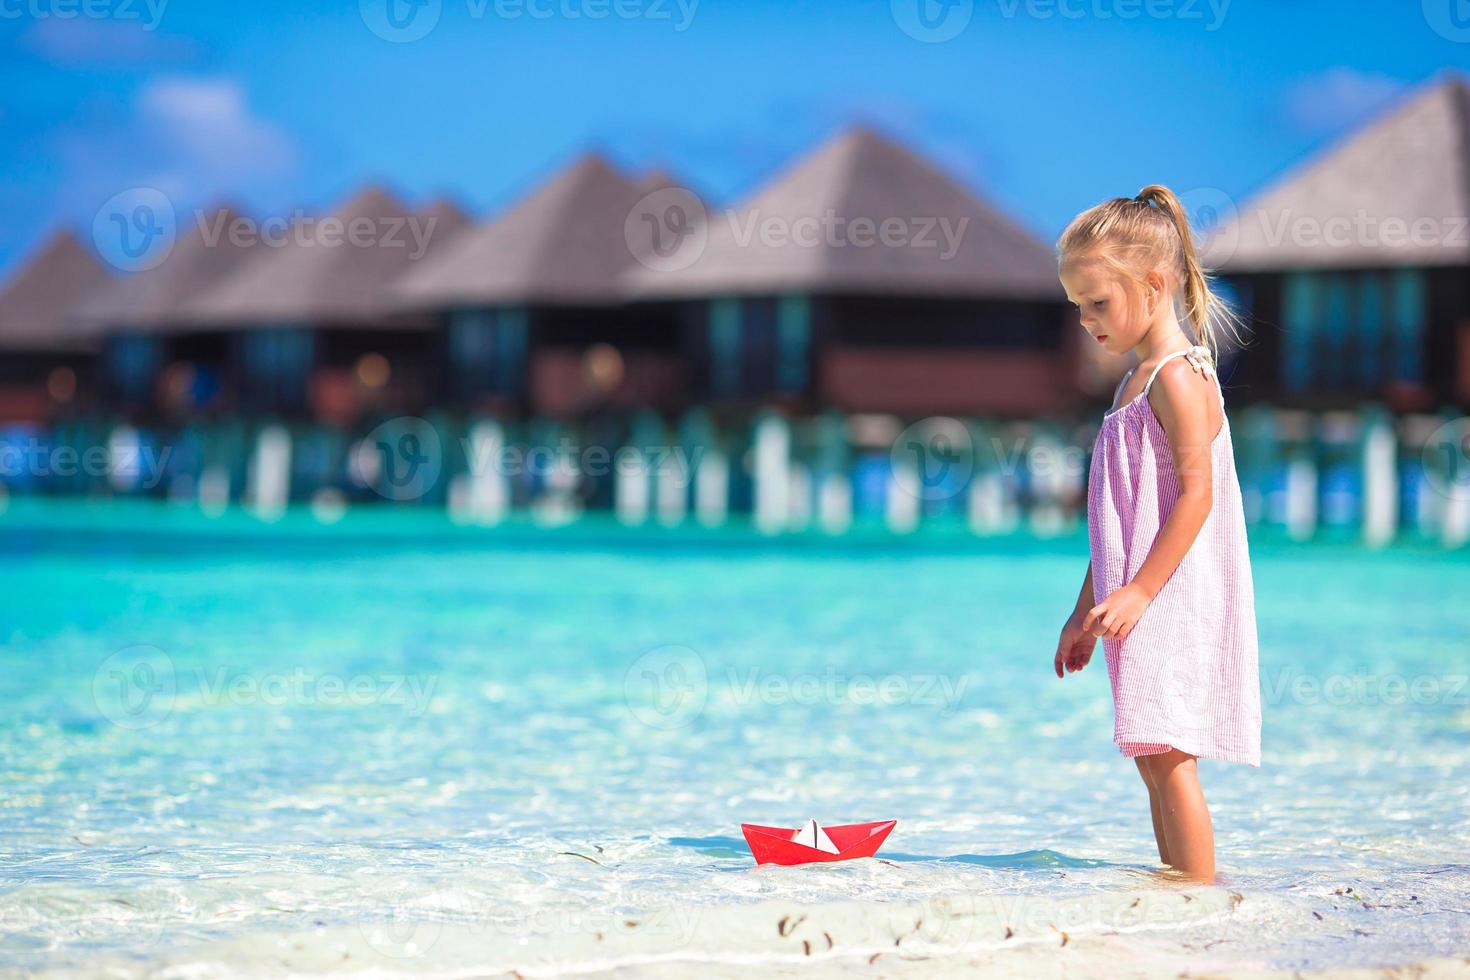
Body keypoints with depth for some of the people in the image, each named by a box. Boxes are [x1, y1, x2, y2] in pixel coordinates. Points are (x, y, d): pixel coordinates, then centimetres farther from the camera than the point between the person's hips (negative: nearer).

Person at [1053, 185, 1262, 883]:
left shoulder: (1179, 376, -10)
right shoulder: (1135, 384, 19)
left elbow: (1197, 494, -19)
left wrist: (1138, 592, -23)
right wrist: (1086, 612, 23)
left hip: (1175, 597, -10)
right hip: (1144, 605, 10)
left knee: (1168, 757, -14)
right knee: (1155, 761, 11)